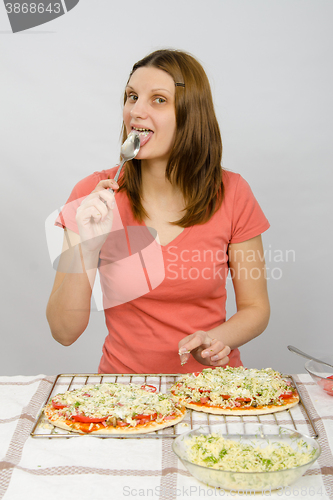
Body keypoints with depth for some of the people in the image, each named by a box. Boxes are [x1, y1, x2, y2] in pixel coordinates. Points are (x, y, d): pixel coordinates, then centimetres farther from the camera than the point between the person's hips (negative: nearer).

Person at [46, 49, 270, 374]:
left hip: (209, 380, 2)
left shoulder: (231, 194, -6)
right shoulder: (93, 195, -7)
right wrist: (86, 248, -22)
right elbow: (64, 332, -8)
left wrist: (218, 340, -17)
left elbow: (255, 308, 3)